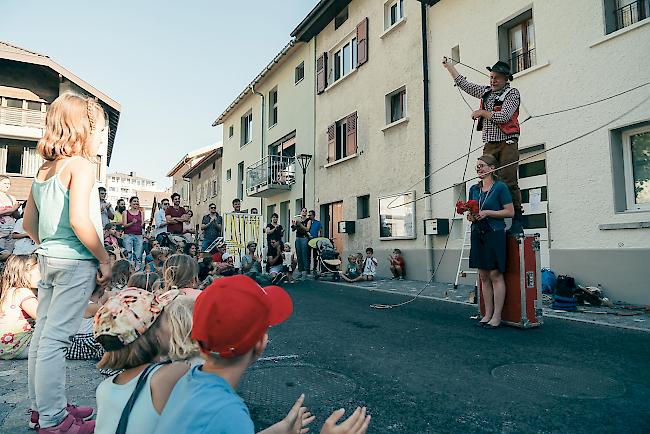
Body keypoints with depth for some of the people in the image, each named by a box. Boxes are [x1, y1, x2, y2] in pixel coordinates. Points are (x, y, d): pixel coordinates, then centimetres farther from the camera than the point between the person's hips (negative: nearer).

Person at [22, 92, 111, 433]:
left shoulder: (43, 169, 12)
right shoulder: (81, 165, -13)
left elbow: (29, 223, 16)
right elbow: (79, 220, -24)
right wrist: (104, 259, -15)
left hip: (48, 259, 9)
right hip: (77, 262, -9)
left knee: (43, 333, 15)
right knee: (56, 339, -3)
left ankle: (42, 405, 31)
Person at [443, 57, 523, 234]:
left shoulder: (512, 93, 1)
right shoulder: (485, 91, 18)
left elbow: (503, 117, -13)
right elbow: (462, 83, 26)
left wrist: (482, 113, -1)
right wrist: (448, 65, 30)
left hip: (507, 143, -5)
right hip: (489, 145, 5)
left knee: (509, 182, -11)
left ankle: (518, 219, -7)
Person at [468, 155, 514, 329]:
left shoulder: (500, 187, -4)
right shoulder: (474, 189, 13)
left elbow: (510, 211, -7)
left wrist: (487, 213, -15)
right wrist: (471, 216, 0)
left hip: (494, 234, -6)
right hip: (478, 234, 6)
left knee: (495, 275, -3)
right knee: (483, 276, 9)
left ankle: (497, 316, 4)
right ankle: (487, 314, 17)